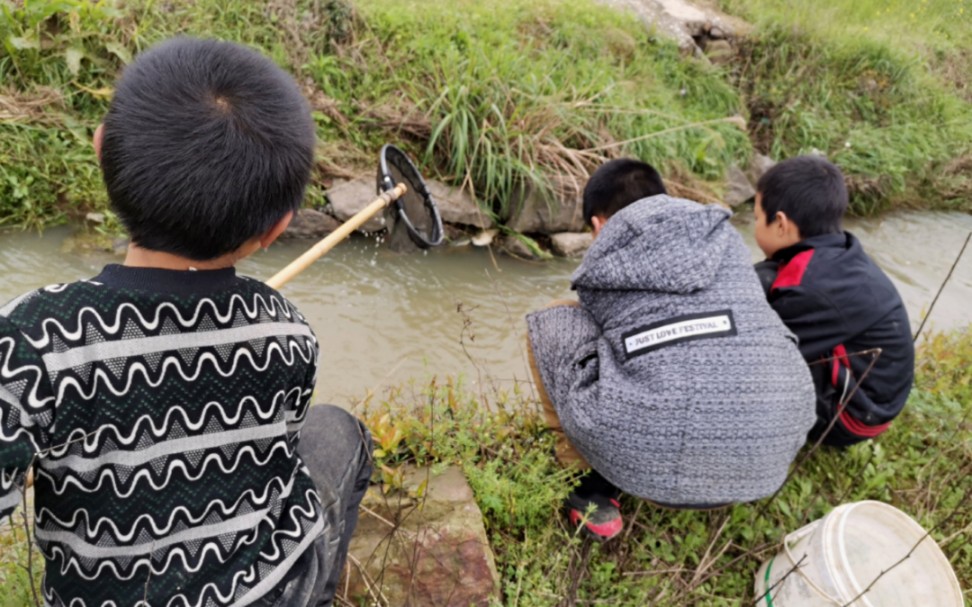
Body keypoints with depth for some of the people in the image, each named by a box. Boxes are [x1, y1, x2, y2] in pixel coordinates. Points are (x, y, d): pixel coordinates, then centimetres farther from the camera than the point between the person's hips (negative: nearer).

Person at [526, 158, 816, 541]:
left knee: (551, 321, 18)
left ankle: (588, 479, 19)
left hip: (653, 454, -3)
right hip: (769, 452, 4)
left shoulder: (600, 263, 12)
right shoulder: (721, 233, 20)